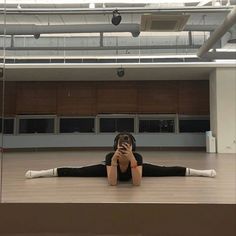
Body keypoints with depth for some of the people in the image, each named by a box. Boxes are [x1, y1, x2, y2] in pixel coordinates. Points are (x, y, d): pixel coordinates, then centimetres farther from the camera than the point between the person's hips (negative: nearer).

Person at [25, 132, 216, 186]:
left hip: (136, 168, 1)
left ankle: (201, 171, 11)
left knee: (165, 171, -4)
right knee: (79, 172, -8)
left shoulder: (137, 158, -41)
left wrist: (132, 160, -58)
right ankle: (40, 173, 2)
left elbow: (137, 182, -47)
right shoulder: (110, 157, -41)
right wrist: (114, 161, -57)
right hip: (111, 168, 0)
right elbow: (112, 182, -45)